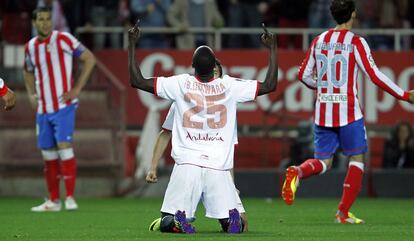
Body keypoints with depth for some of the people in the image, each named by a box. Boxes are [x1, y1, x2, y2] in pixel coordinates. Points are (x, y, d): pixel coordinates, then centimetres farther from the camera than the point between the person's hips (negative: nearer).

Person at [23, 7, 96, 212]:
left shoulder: (63, 39, -7)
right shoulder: (30, 47, 8)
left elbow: (89, 58, -4)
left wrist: (77, 89, -9)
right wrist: (31, 95, 9)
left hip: (63, 106, -5)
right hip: (43, 108, 5)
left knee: (64, 146, -16)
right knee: (48, 154, 7)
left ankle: (70, 197, -13)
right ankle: (53, 200, 15)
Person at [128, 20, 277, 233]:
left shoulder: (180, 84, -3)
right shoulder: (229, 86, -1)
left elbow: (137, 81, 1)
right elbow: (270, 85, 9)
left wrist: (132, 43, 7)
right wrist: (272, 48, 16)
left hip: (187, 165, -1)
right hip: (219, 167, 1)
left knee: (167, 223, 5)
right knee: (233, 223, 11)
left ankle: (178, 218, -30)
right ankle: (233, 219, -25)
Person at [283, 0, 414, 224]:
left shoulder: (319, 40, 8)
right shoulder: (356, 42, -7)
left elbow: (304, 75, 14)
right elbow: (375, 76, -11)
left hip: (323, 111, 5)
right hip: (348, 112, -5)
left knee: (322, 161, 12)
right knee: (356, 160, 9)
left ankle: (297, 172, -22)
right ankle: (343, 213, 2)